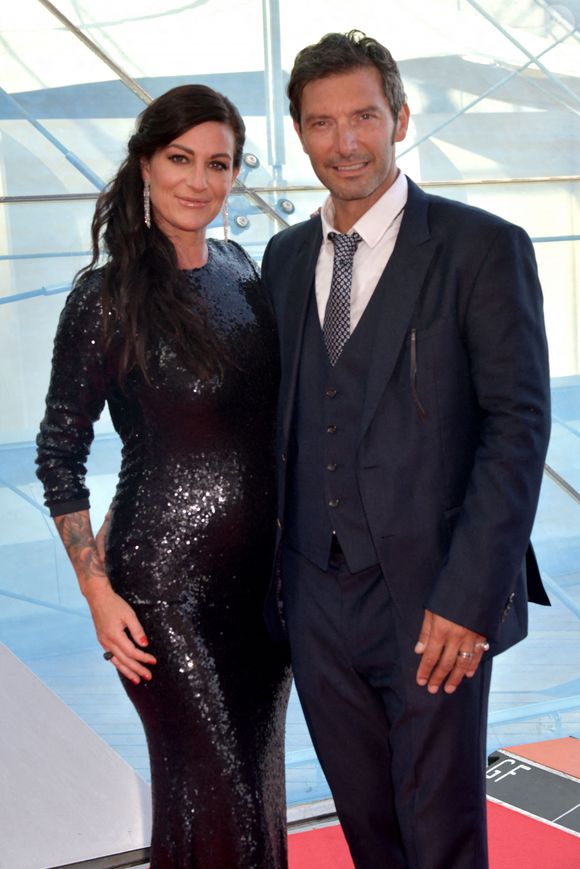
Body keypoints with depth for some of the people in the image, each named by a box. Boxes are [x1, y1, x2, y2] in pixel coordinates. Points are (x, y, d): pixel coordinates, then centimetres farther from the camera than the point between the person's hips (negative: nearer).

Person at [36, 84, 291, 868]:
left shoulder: (241, 269, 6)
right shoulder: (109, 297, -12)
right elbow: (59, 454, -8)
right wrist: (98, 593, -12)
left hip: (263, 566, 6)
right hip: (165, 578, -6)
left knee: (258, 781, 16)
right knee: (214, 801, 0)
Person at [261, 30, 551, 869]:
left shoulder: (483, 248, -6)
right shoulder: (286, 256, 11)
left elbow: (518, 424, -12)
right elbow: (283, 416, 13)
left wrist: (472, 595, -18)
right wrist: (273, 564, 8)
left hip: (433, 604, -5)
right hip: (316, 601, 5)